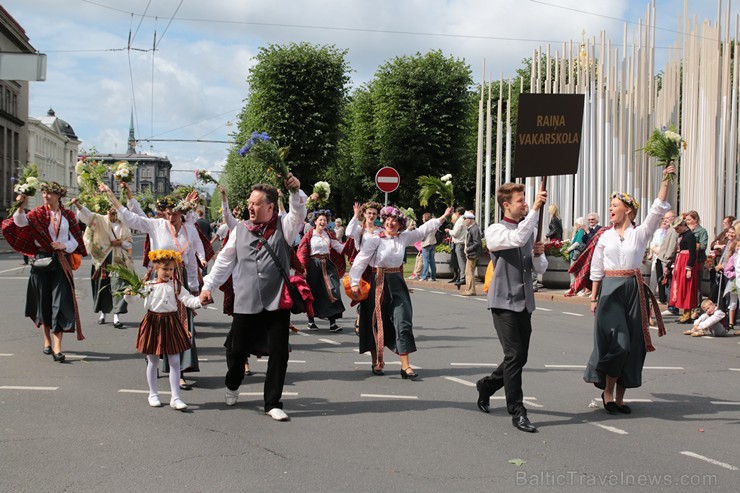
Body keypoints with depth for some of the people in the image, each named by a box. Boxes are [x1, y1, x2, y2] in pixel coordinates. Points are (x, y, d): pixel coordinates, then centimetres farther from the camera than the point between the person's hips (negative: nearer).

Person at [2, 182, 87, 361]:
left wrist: (64, 246, -11)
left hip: (61, 262, 0)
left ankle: (57, 348, -14)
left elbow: (75, 241, 8)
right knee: (44, 301, 9)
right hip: (42, 260, 0)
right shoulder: (38, 213, 1)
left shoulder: (68, 215, 5)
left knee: (60, 303, -9)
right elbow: (21, 222, -19)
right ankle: (47, 340, 27)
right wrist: (21, 206, -35)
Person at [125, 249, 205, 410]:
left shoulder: (176, 286, -2)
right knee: (153, 361, 12)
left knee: (175, 361, 1)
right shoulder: (148, 286, -1)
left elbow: (188, 300, -11)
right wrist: (128, 294, -21)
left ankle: (175, 398, 8)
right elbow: (132, 300, 1)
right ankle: (153, 394, 28)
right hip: (153, 323, 0)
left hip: (171, 323, 0)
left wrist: (200, 300, -30)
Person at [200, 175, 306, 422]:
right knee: (237, 349, 9)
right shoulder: (240, 230, 7)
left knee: (279, 352, 0)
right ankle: (232, 385, 41)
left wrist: (296, 192, -34)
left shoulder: (283, 227, 2)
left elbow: (298, 214, -17)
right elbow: (224, 261, 12)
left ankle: (272, 403, 14)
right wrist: (208, 285, 9)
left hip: (277, 302, -1)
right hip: (245, 302, 1)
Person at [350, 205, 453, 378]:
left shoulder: (404, 238, 7)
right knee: (376, 324, 6)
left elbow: (423, 230, 16)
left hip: (397, 283, 4)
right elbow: (360, 260, -14)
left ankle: (405, 366, -5)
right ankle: (376, 362, 23)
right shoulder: (375, 239, -9)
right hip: (379, 284, -4)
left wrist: (443, 217, 17)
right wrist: (355, 282, -22)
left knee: (403, 323, -4)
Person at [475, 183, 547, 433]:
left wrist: (538, 254, -9)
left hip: (524, 303, 6)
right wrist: (536, 209, -28)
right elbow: (517, 238, -28)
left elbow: (540, 269, 13)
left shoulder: (531, 230, 11)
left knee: (520, 357, 10)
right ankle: (517, 412, -4)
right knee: (514, 355, -12)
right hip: (504, 302, -6)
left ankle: (486, 385, 35)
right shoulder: (494, 231, -6)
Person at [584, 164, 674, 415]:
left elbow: (658, 209, -7)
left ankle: (619, 396, 12)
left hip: (634, 290, 1)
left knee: (632, 344, 3)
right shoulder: (605, 237, 7)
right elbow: (597, 271, 10)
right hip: (610, 290, -1)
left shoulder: (640, 234, 5)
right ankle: (607, 390, 4)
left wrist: (665, 181, -15)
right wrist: (594, 298, 6)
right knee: (616, 341, -11)